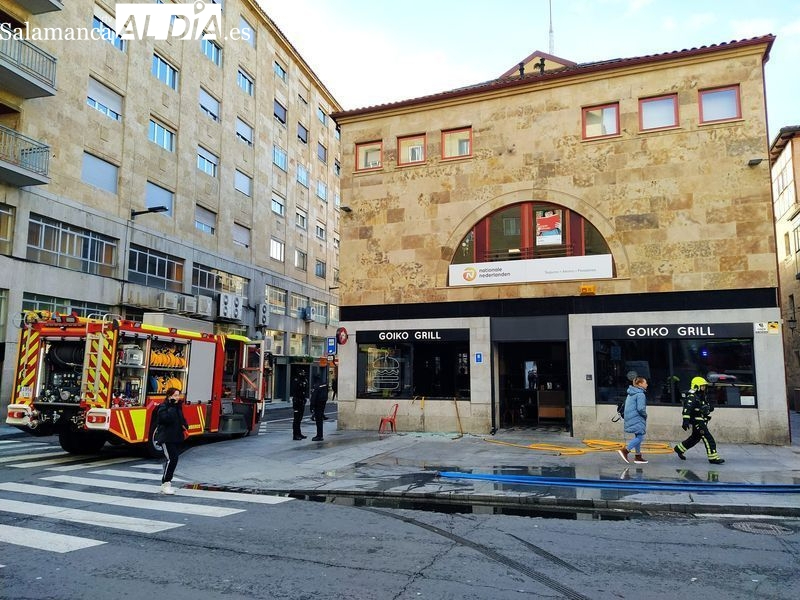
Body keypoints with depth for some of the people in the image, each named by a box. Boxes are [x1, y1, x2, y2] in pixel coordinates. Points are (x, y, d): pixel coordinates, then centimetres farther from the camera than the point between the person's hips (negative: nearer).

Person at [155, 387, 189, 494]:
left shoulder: (178, 406, 13)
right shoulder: (163, 407, -10)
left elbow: (182, 419, 22)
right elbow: (166, 418, -26)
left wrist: (185, 427, 4)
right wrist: (172, 407, -23)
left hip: (176, 437, 8)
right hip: (166, 438, -8)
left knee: (174, 459, 11)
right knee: (171, 459, -16)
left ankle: (167, 482, 21)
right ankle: (165, 484, -8)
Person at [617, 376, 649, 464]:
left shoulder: (631, 394, 15)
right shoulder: (640, 394, -15)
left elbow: (626, 406, 19)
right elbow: (641, 408, -22)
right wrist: (645, 415, -4)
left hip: (631, 418, 10)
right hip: (637, 419, -10)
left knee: (638, 437, 14)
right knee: (640, 437, -6)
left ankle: (638, 457, 19)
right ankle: (625, 450, -11)